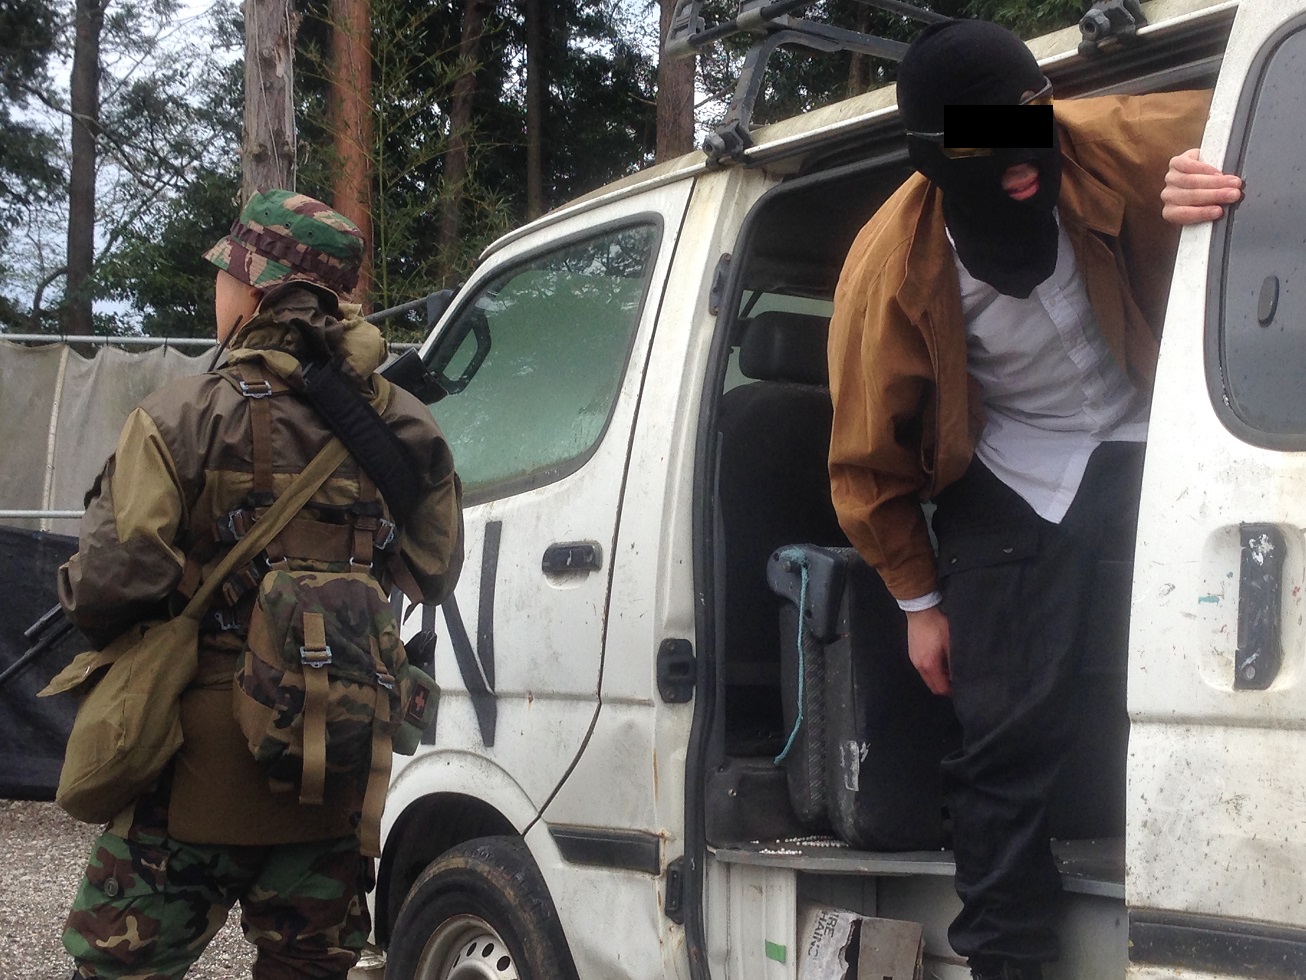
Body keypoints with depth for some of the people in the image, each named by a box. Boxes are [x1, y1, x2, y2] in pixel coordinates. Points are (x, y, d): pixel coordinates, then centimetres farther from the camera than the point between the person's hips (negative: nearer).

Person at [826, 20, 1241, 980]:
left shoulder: (1107, 145, -22)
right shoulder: (892, 268, -21)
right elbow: (872, 458, -6)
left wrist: (1218, 184, -34)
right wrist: (920, 601, 2)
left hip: (1139, 441, 1)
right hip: (1008, 486, -1)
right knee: (1008, 733, -1)